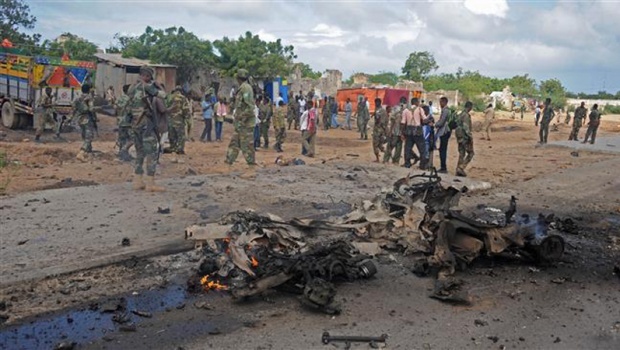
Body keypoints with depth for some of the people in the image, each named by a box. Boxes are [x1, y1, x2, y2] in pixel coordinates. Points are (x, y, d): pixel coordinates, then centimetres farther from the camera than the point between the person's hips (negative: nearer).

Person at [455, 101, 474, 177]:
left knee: (461, 153, 12)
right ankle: (461, 168, -10)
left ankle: (458, 170, 11)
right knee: (470, 153, -2)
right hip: (465, 136, -9)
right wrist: (470, 137, -22)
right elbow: (466, 127, -23)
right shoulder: (466, 115, -16)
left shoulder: (461, 114, 14)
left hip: (460, 136, 9)